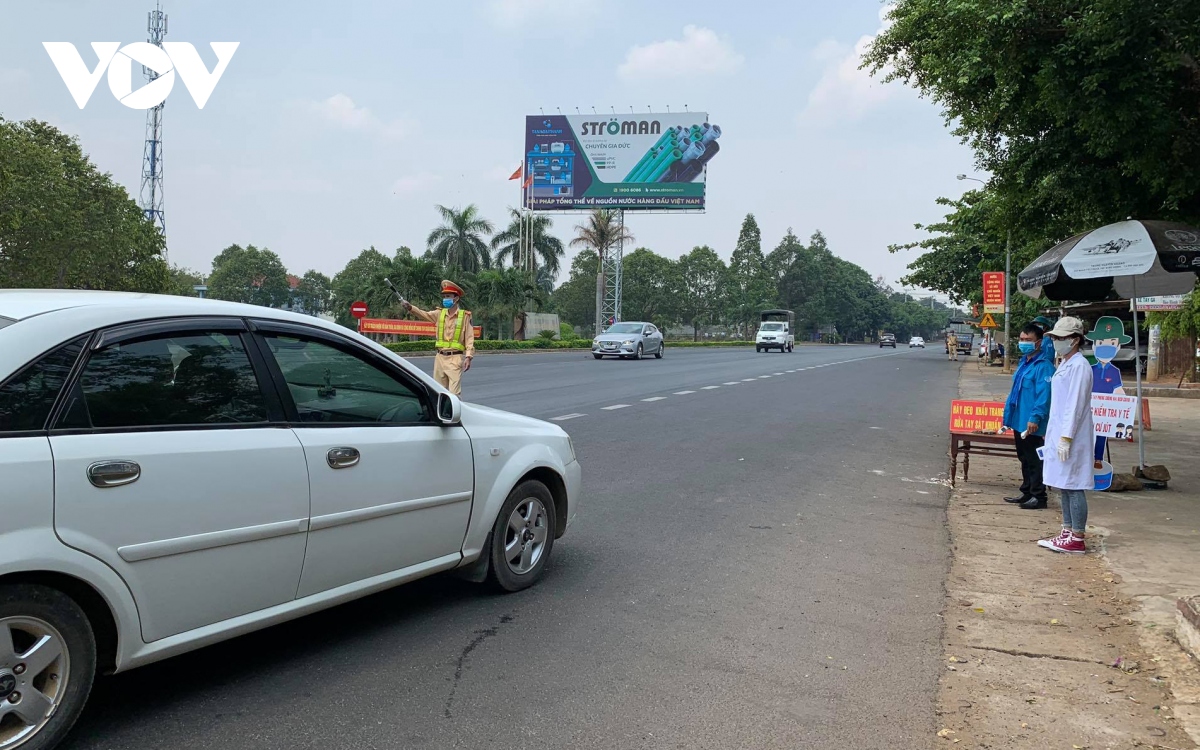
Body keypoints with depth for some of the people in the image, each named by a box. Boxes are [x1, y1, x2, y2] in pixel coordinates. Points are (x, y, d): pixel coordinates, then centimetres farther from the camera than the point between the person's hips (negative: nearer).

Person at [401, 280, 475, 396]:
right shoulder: (439, 314, 11)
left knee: (454, 393, -9)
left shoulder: (464, 316, -2)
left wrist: (468, 356, -13)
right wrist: (410, 308, -19)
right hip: (440, 357, 5)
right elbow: (424, 314, -2)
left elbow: (469, 338, -5)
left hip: (455, 359, -5)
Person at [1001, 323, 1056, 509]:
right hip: (1019, 421, 10)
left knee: (1034, 461, -2)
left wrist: (1035, 417, -28)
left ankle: (1038, 496, 7)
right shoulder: (1024, 362, 15)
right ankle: (1026, 492, 28)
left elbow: (1044, 395, -23)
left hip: (1032, 424, -10)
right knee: (1025, 459, 18)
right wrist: (1009, 415, 21)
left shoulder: (1043, 366, -16)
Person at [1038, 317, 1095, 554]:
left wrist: (1066, 438, -22)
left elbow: (1075, 405, -19)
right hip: (1059, 434, 10)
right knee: (1064, 486, 13)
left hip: (1071, 437, -10)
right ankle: (1067, 532, 21)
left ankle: (1077, 539, 0)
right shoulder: (1064, 365, 16)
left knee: (1073, 486, -5)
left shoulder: (1079, 366, -14)